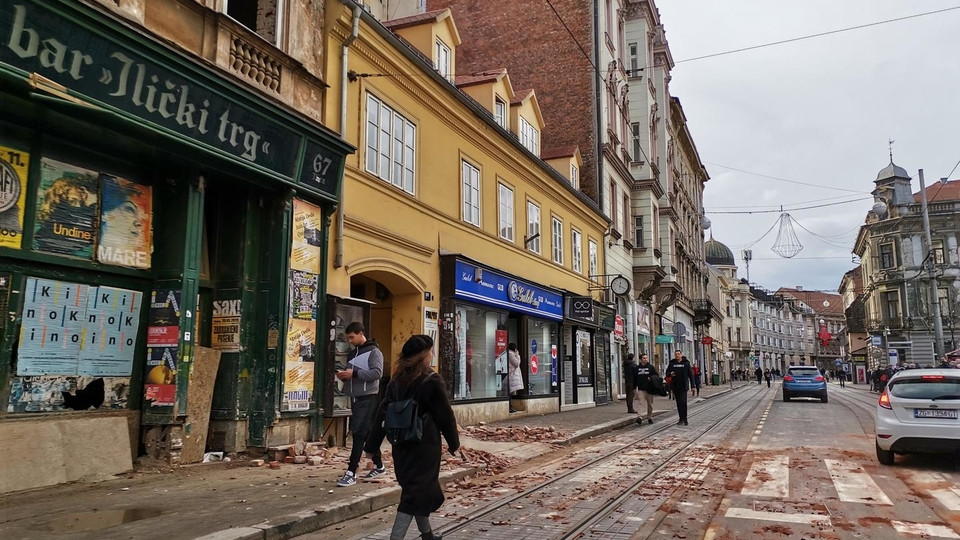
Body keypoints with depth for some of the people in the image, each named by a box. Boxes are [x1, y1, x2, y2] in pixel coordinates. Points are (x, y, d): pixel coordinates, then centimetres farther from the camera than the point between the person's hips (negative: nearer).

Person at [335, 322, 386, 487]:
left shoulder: (373, 351, -7)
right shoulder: (352, 354, 17)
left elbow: (377, 373, -18)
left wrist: (354, 373, -21)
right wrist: (343, 376, 1)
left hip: (368, 398, -8)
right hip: (355, 398, 8)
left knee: (358, 433, -10)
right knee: (367, 433, 12)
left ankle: (351, 472, -9)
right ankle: (379, 466, 22)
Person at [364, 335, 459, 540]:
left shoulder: (396, 381, 4)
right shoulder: (431, 381, -12)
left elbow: (383, 414, 3)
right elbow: (445, 415, -8)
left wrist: (371, 447, 6)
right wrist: (454, 442, 5)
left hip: (401, 445, 7)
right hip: (424, 445, -7)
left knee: (418, 488, 21)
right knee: (417, 491, -1)